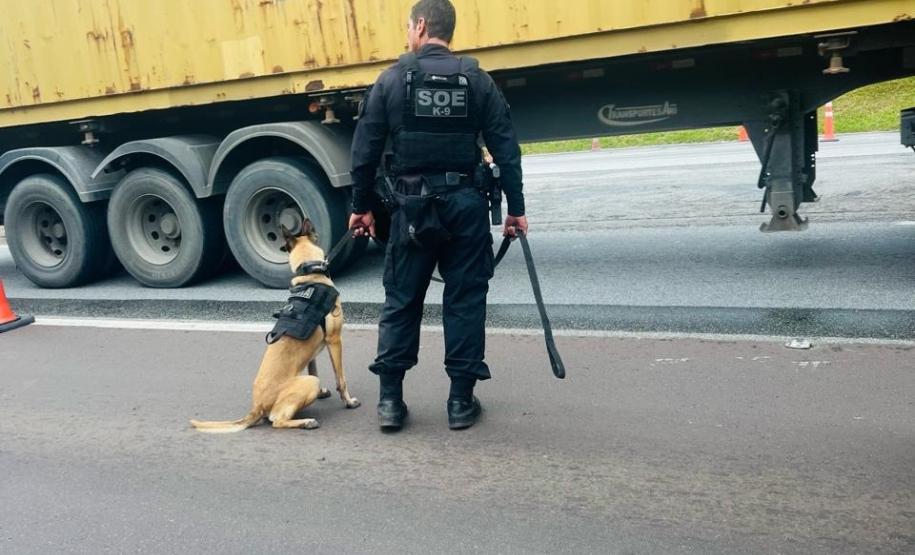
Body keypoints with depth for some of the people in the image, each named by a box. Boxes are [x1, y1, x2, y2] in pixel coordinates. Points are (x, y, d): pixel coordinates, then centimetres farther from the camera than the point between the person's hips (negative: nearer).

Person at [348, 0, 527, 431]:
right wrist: (515, 208, 5)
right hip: (465, 203, 0)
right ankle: (461, 400, 11)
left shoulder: (392, 80, 0)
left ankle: (390, 399, 13)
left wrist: (362, 207, 8)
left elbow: (365, 152, -1)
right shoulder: (477, 80, 3)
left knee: (401, 301, 10)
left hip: (412, 205, 0)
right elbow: (506, 150, 0)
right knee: (465, 301, 7)